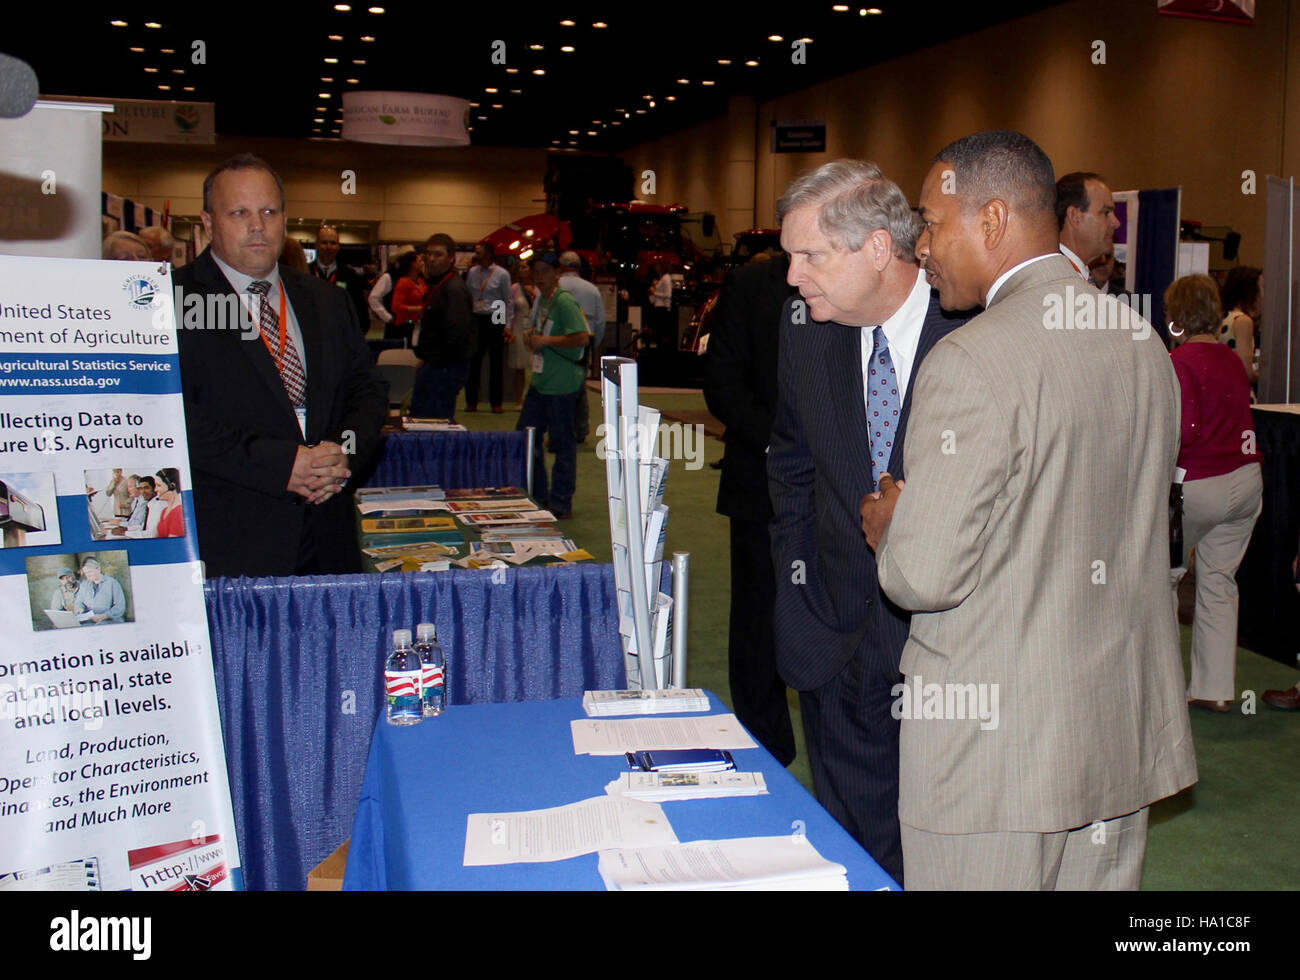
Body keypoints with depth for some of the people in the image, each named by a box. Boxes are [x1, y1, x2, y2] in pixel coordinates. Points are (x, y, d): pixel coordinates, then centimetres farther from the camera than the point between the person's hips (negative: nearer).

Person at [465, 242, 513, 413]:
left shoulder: (502, 274, -3)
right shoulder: (472, 272, 7)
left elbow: (509, 301, -1)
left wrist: (507, 324, -6)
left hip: (495, 320, -3)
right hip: (476, 319, 3)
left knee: (495, 362, 3)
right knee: (474, 361, 3)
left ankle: (496, 402, 11)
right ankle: (471, 401, 11)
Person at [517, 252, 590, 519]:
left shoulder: (564, 301, -14)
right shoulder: (540, 299, 14)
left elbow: (582, 337, -23)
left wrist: (545, 341, -17)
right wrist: (531, 337, 6)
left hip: (562, 385, -10)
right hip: (540, 381, 10)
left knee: (562, 442, 0)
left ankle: (561, 503, 9)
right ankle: (537, 496, 25)